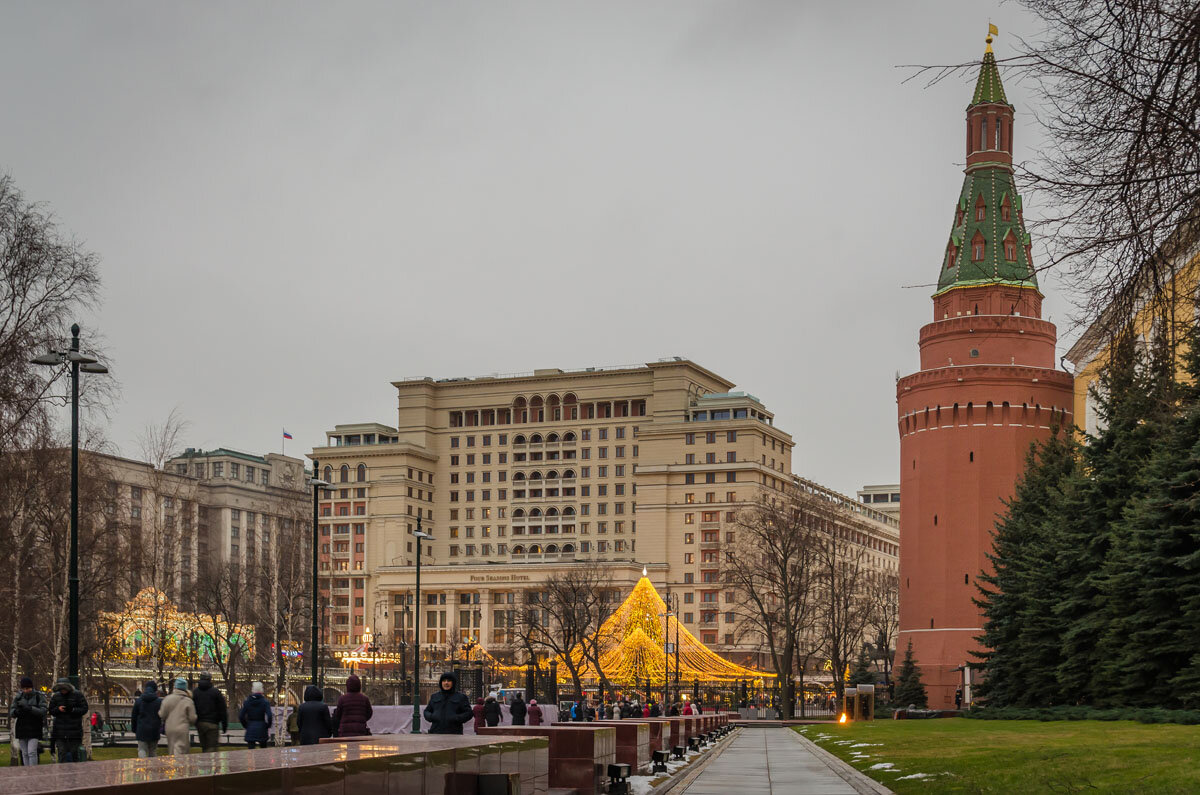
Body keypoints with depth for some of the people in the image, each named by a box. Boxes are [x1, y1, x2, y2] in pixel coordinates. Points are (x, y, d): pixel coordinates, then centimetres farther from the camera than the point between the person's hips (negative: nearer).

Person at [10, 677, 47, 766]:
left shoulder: (39, 697, -2)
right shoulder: (18, 697, 6)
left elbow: (43, 711, -15)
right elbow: (11, 713, 1)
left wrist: (29, 708, -28)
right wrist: (16, 711, -23)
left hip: (34, 729, -3)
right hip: (21, 728, 3)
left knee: (32, 752, -14)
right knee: (25, 753, 4)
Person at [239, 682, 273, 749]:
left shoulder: (246, 702, 0)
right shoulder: (265, 702, -7)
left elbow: (241, 716, -1)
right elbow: (269, 716, -15)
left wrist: (246, 725, 12)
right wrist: (268, 726, 3)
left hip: (250, 730, 1)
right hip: (262, 730, -1)